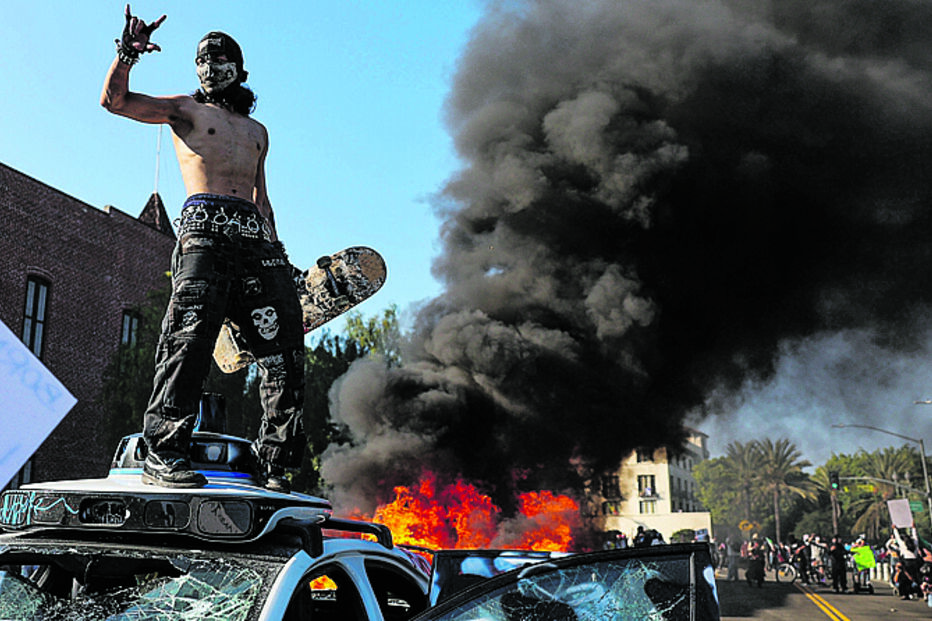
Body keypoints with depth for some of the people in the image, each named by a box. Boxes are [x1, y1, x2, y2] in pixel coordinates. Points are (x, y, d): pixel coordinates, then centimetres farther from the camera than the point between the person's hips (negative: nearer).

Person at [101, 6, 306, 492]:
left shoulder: (257, 131, 31)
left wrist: (276, 252, 18)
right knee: (190, 338, -21)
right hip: (205, 225, -4)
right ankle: (163, 453, -19)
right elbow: (114, 100, 7)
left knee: (285, 350, -6)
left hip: (256, 237, 5)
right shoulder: (186, 109, 19)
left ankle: (274, 461, -2)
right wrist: (128, 52, -8)